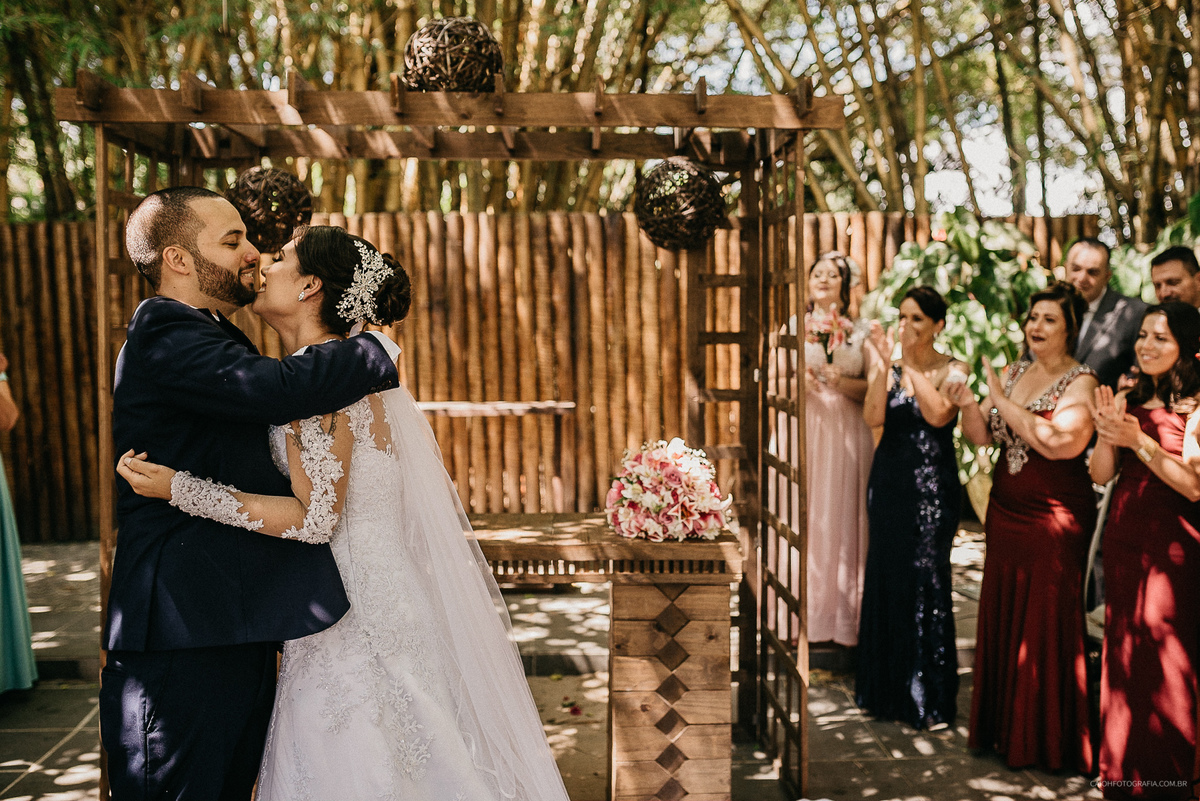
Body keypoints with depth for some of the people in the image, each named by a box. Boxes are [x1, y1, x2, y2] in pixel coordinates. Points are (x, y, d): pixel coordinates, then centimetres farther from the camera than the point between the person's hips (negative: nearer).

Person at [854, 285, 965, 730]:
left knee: (926, 580, -5)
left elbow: (938, 414, -20)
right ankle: (888, 687, 25)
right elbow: (873, 416, -10)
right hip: (889, 480, 3)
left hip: (932, 484, -3)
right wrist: (885, 364, -18)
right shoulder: (886, 366, 6)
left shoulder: (952, 370, -1)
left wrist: (912, 365, -18)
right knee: (886, 578, 9)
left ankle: (931, 697, 8)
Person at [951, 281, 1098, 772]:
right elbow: (982, 437, 7)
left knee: (1046, 622, 2)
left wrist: (1003, 400, -20)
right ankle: (1003, 725, 27)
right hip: (1006, 510, 6)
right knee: (1001, 616, 12)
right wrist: (968, 403, -12)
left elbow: (1057, 441, -25)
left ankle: (1045, 738, 18)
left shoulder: (1081, 381, -9)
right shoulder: (1014, 373, 10)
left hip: (1055, 515, -6)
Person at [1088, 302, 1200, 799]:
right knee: (1122, 655, 13)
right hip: (1123, 539, 6)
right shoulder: (1129, 400, 8)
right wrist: (1108, 433, -11)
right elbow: (1100, 475, 5)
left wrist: (1139, 441, -20)